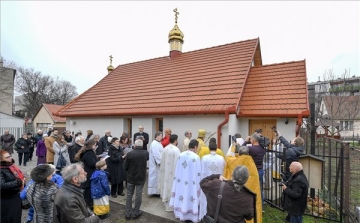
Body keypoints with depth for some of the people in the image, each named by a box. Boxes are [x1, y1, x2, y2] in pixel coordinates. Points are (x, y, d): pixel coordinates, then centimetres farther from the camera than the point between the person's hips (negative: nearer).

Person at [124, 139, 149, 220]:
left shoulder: (129, 154, -16)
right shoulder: (146, 153, -10)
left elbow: (125, 167, -6)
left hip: (131, 177, 0)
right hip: (141, 177, 0)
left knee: (129, 195, 13)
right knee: (138, 195, 10)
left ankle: (128, 213, 21)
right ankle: (136, 213, 20)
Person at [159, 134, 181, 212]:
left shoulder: (165, 148, 1)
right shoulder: (176, 150, -21)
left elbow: (162, 161, 7)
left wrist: (164, 169, 17)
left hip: (165, 171, 7)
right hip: (172, 171, -7)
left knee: (166, 184, 18)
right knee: (171, 186, 4)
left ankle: (166, 203, 34)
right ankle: (169, 206, 15)